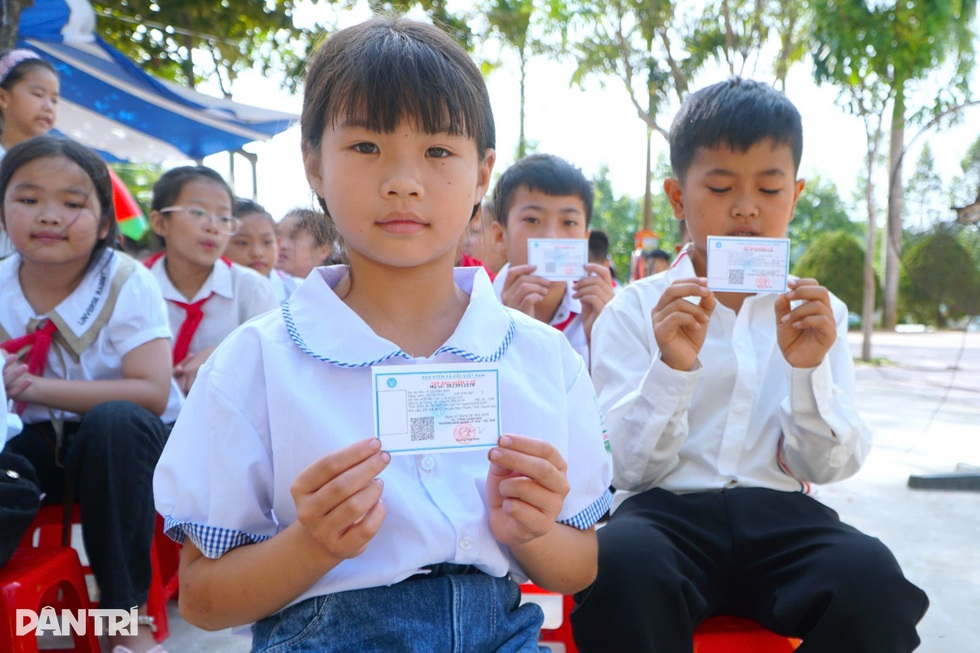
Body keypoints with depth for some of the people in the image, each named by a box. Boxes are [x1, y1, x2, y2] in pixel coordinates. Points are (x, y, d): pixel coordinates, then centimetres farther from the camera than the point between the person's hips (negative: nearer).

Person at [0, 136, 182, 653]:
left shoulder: (126, 284, -15)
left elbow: (152, 394, -25)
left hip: (128, 440, -3)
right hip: (42, 441, 3)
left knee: (114, 419, -36)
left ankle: (126, 610, -21)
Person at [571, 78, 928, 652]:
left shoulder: (816, 313, 10)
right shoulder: (633, 310, 2)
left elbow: (829, 467, 5)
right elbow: (628, 469, -4)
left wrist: (808, 369, -13)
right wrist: (673, 369, -20)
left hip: (780, 514, 3)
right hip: (666, 507, -2)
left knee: (871, 577, -29)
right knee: (622, 562, -36)